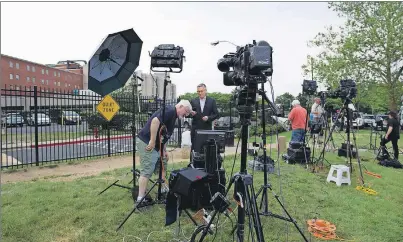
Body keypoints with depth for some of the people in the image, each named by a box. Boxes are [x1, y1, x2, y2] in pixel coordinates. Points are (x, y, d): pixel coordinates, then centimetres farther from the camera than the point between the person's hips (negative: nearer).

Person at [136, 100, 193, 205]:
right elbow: (155, 121, -29)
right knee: (147, 171, -8)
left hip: (155, 145, 11)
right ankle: (140, 199, -1)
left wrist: (164, 151, 22)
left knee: (162, 165, 19)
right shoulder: (170, 110, -13)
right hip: (147, 143, -11)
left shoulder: (173, 116, 18)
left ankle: (164, 190, 32)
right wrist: (152, 141, -28)